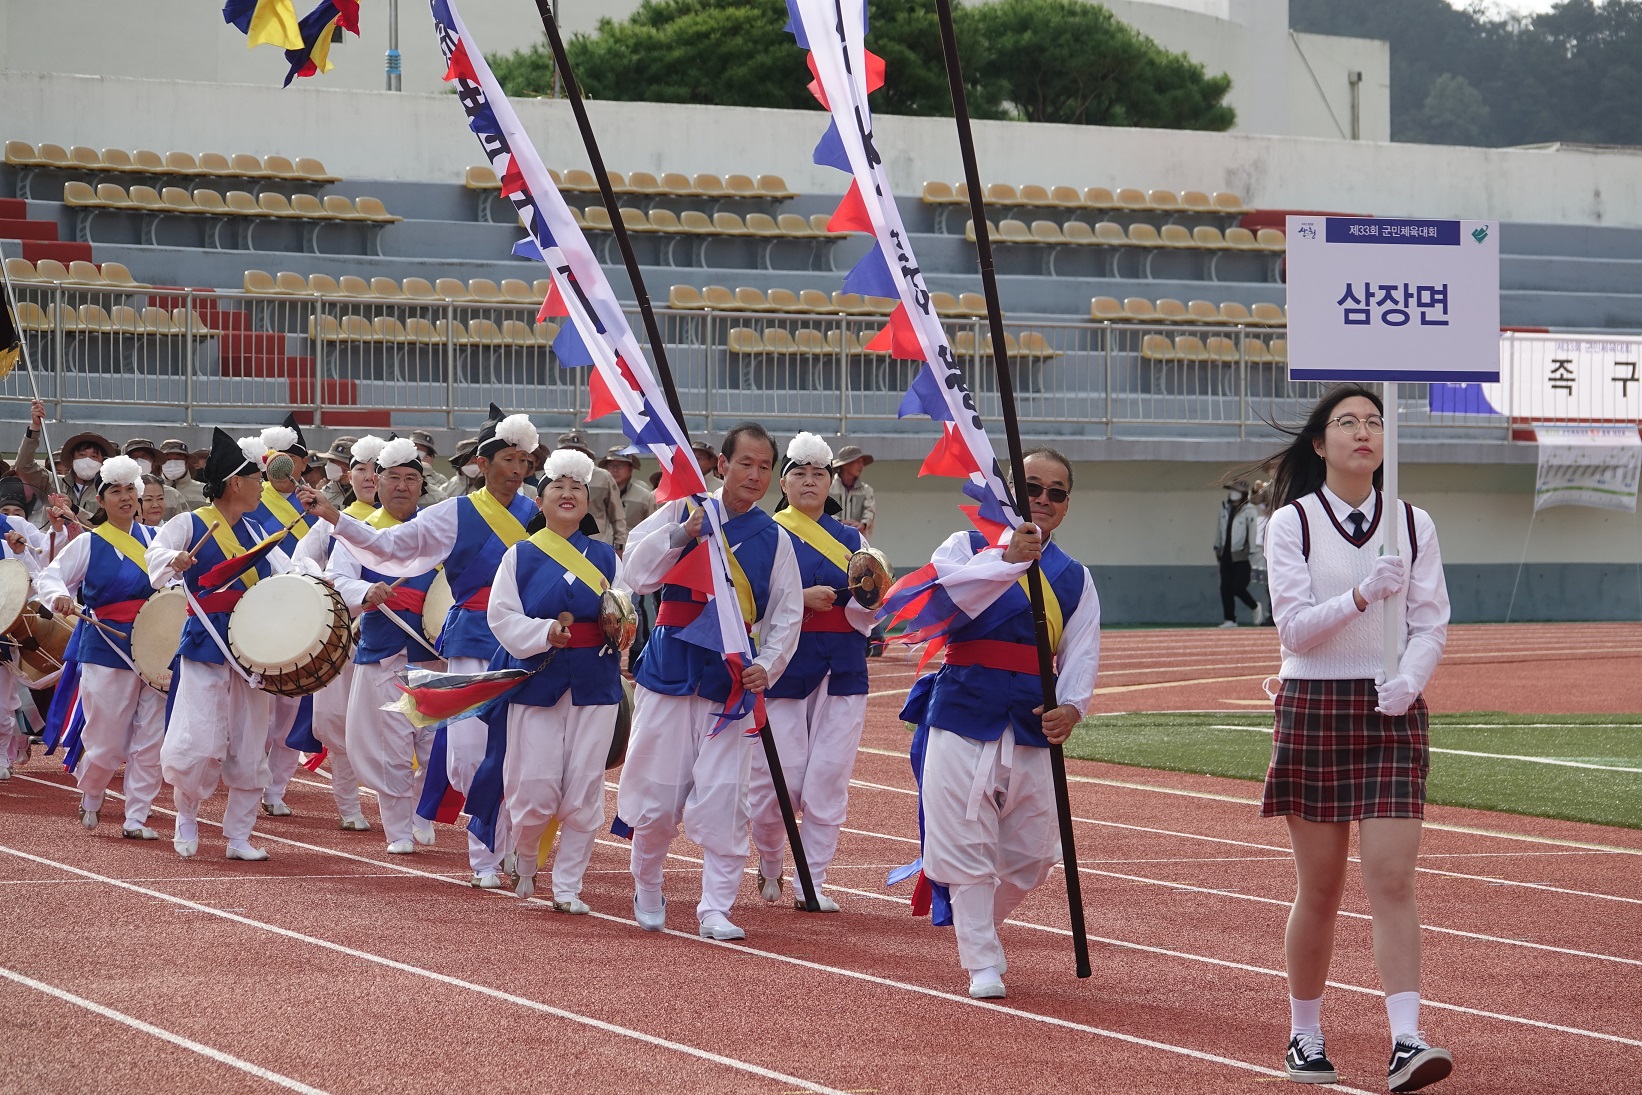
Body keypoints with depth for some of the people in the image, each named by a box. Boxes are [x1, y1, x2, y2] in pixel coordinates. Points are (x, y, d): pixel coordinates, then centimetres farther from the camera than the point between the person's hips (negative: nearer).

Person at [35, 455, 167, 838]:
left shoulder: (156, 538, 9)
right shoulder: (89, 544, 0)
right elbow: (47, 578, 1)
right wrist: (59, 596, -22)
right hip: (107, 651, -3)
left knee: (151, 741, -1)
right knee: (106, 743, 1)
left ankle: (136, 818, 7)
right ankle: (90, 794, 30)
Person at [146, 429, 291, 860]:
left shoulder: (254, 532, 13)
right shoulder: (190, 524, -3)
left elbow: (286, 572, 10)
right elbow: (156, 554, -15)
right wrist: (174, 560, -38)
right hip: (207, 643, -5)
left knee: (250, 746, 5)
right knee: (199, 743, -10)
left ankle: (239, 836, 13)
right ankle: (186, 816, 15)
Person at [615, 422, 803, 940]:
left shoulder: (773, 539, 6)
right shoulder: (682, 511, 2)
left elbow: (786, 615, 6)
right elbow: (637, 574, -6)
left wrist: (767, 666, -10)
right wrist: (683, 532, -17)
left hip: (732, 677, 1)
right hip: (672, 664, -1)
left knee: (723, 799, -6)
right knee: (657, 795, 3)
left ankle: (716, 909, 0)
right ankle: (646, 889, 27)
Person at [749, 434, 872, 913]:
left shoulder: (851, 540, 12)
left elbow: (866, 615, 7)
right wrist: (802, 598, -17)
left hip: (842, 673, 3)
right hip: (782, 670, -3)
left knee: (829, 780, -4)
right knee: (780, 781, -4)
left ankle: (810, 883, 3)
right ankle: (769, 864, 23)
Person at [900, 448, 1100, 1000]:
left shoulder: (1075, 578, 15)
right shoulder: (967, 547, 5)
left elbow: (1081, 651, 2)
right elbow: (944, 594, -18)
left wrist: (1072, 706, -17)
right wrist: (1009, 562, -31)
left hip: (1032, 725, 4)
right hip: (963, 711, -3)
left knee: (1030, 854, 9)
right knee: (967, 844, -6)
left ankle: (975, 929, 34)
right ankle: (982, 961, 5)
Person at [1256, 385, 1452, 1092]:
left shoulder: (1412, 525, 8)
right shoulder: (1292, 522, 1)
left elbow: (1432, 623, 4)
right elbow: (1293, 625, -7)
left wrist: (1409, 680, -15)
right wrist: (1365, 595, -21)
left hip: (1392, 713, 1)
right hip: (1312, 709, -1)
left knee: (1392, 880, -10)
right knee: (1319, 888, 4)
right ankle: (1304, 1035, 19)